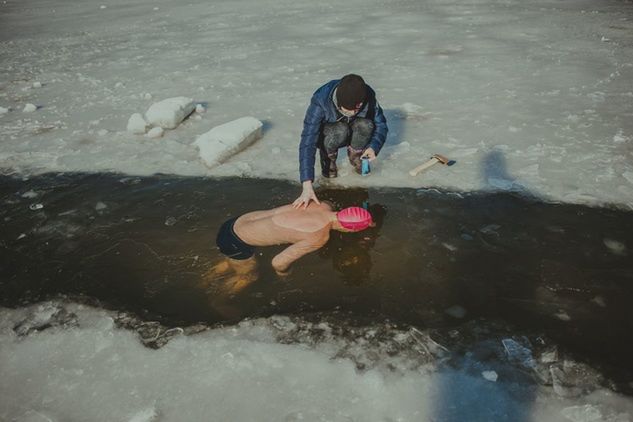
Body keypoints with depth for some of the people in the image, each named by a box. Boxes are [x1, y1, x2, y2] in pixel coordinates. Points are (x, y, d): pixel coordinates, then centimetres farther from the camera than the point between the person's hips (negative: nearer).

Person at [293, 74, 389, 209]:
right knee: (340, 131, -37)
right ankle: (328, 157, -5)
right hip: (326, 136, -3)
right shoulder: (320, 103, -37)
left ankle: (355, 155, -1)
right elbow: (307, 143, -42)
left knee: (365, 125, -32)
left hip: (351, 135, 3)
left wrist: (374, 146, -35)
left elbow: (381, 124, -13)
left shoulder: (368, 96, -27)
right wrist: (307, 186, -51)